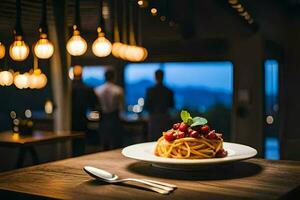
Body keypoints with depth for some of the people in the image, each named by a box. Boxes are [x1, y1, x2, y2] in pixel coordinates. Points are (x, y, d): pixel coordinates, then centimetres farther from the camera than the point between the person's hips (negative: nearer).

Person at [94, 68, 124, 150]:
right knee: (116, 146, 4)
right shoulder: (118, 90, -9)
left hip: (103, 119, 3)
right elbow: (122, 106, -5)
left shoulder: (97, 90, -3)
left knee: (105, 146, 12)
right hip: (115, 119, -3)